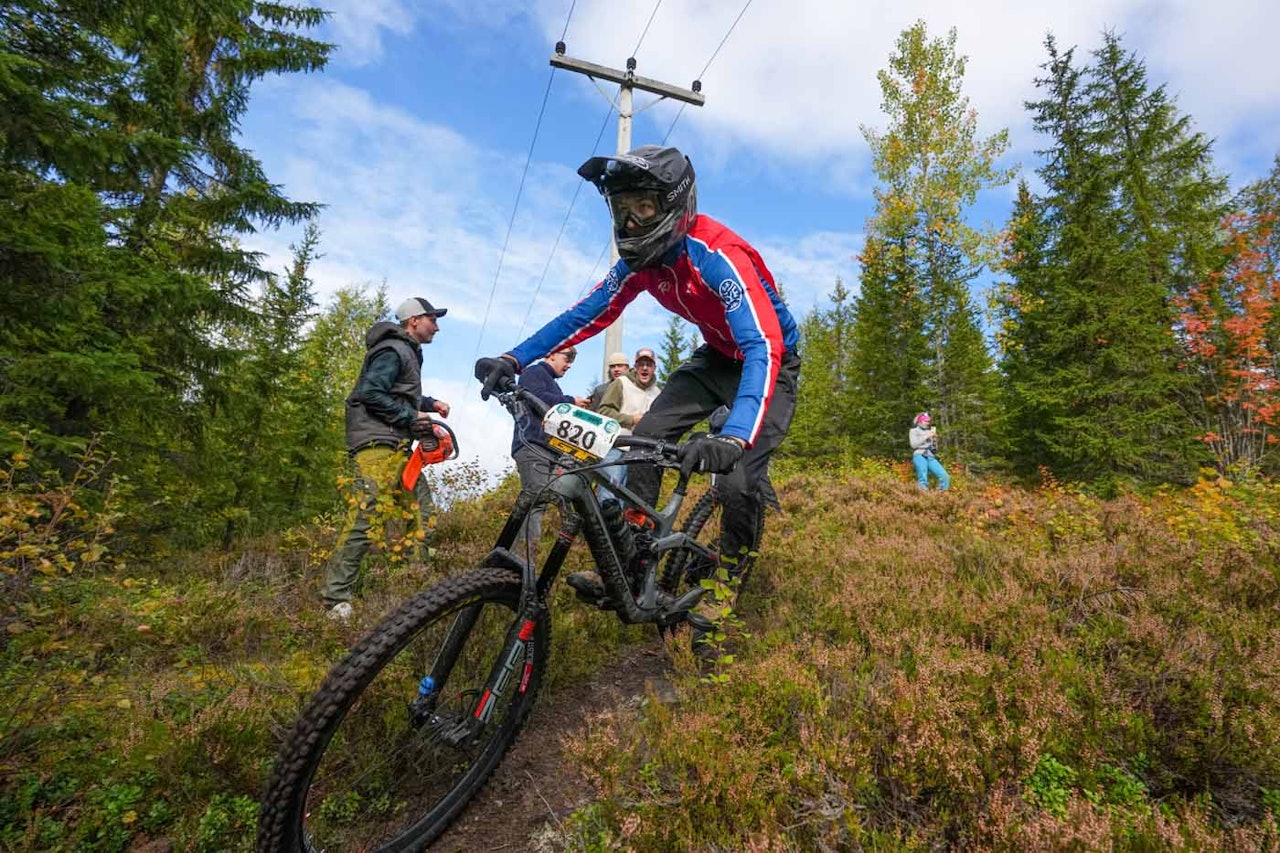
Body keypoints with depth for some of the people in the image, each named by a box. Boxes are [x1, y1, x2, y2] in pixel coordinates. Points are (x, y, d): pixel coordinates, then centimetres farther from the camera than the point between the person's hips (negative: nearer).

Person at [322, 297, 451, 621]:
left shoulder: (408, 352, 24)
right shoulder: (393, 350, -8)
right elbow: (370, 393, -19)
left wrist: (429, 403, 14)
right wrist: (411, 417, -15)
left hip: (398, 446, 10)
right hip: (378, 443, -10)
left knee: (424, 513, 7)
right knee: (364, 516, -15)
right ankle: (336, 600, -10)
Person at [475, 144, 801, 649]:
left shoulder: (716, 255, -33)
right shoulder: (642, 259, -10)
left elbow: (764, 347, -44)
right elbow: (587, 315, -6)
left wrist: (734, 436, -61)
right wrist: (513, 360, -16)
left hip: (769, 359, -6)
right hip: (718, 355, 7)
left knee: (739, 479, -22)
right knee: (647, 437, -9)